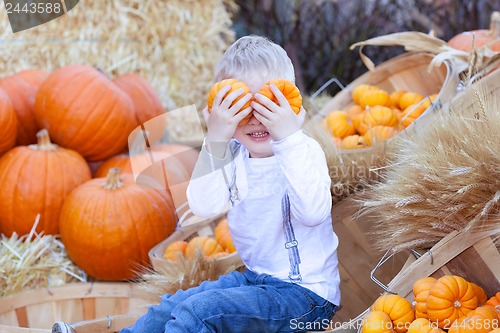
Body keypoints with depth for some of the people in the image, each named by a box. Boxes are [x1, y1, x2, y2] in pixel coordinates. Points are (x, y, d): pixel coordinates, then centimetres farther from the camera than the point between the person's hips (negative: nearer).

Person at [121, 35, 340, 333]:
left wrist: (289, 139, -37)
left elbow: (313, 212, -33)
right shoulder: (232, 155, 0)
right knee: (169, 308, -1)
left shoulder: (306, 151, -14)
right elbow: (204, 207, -18)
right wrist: (215, 142, -29)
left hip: (305, 293, -6)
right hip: (255, 276, 6)